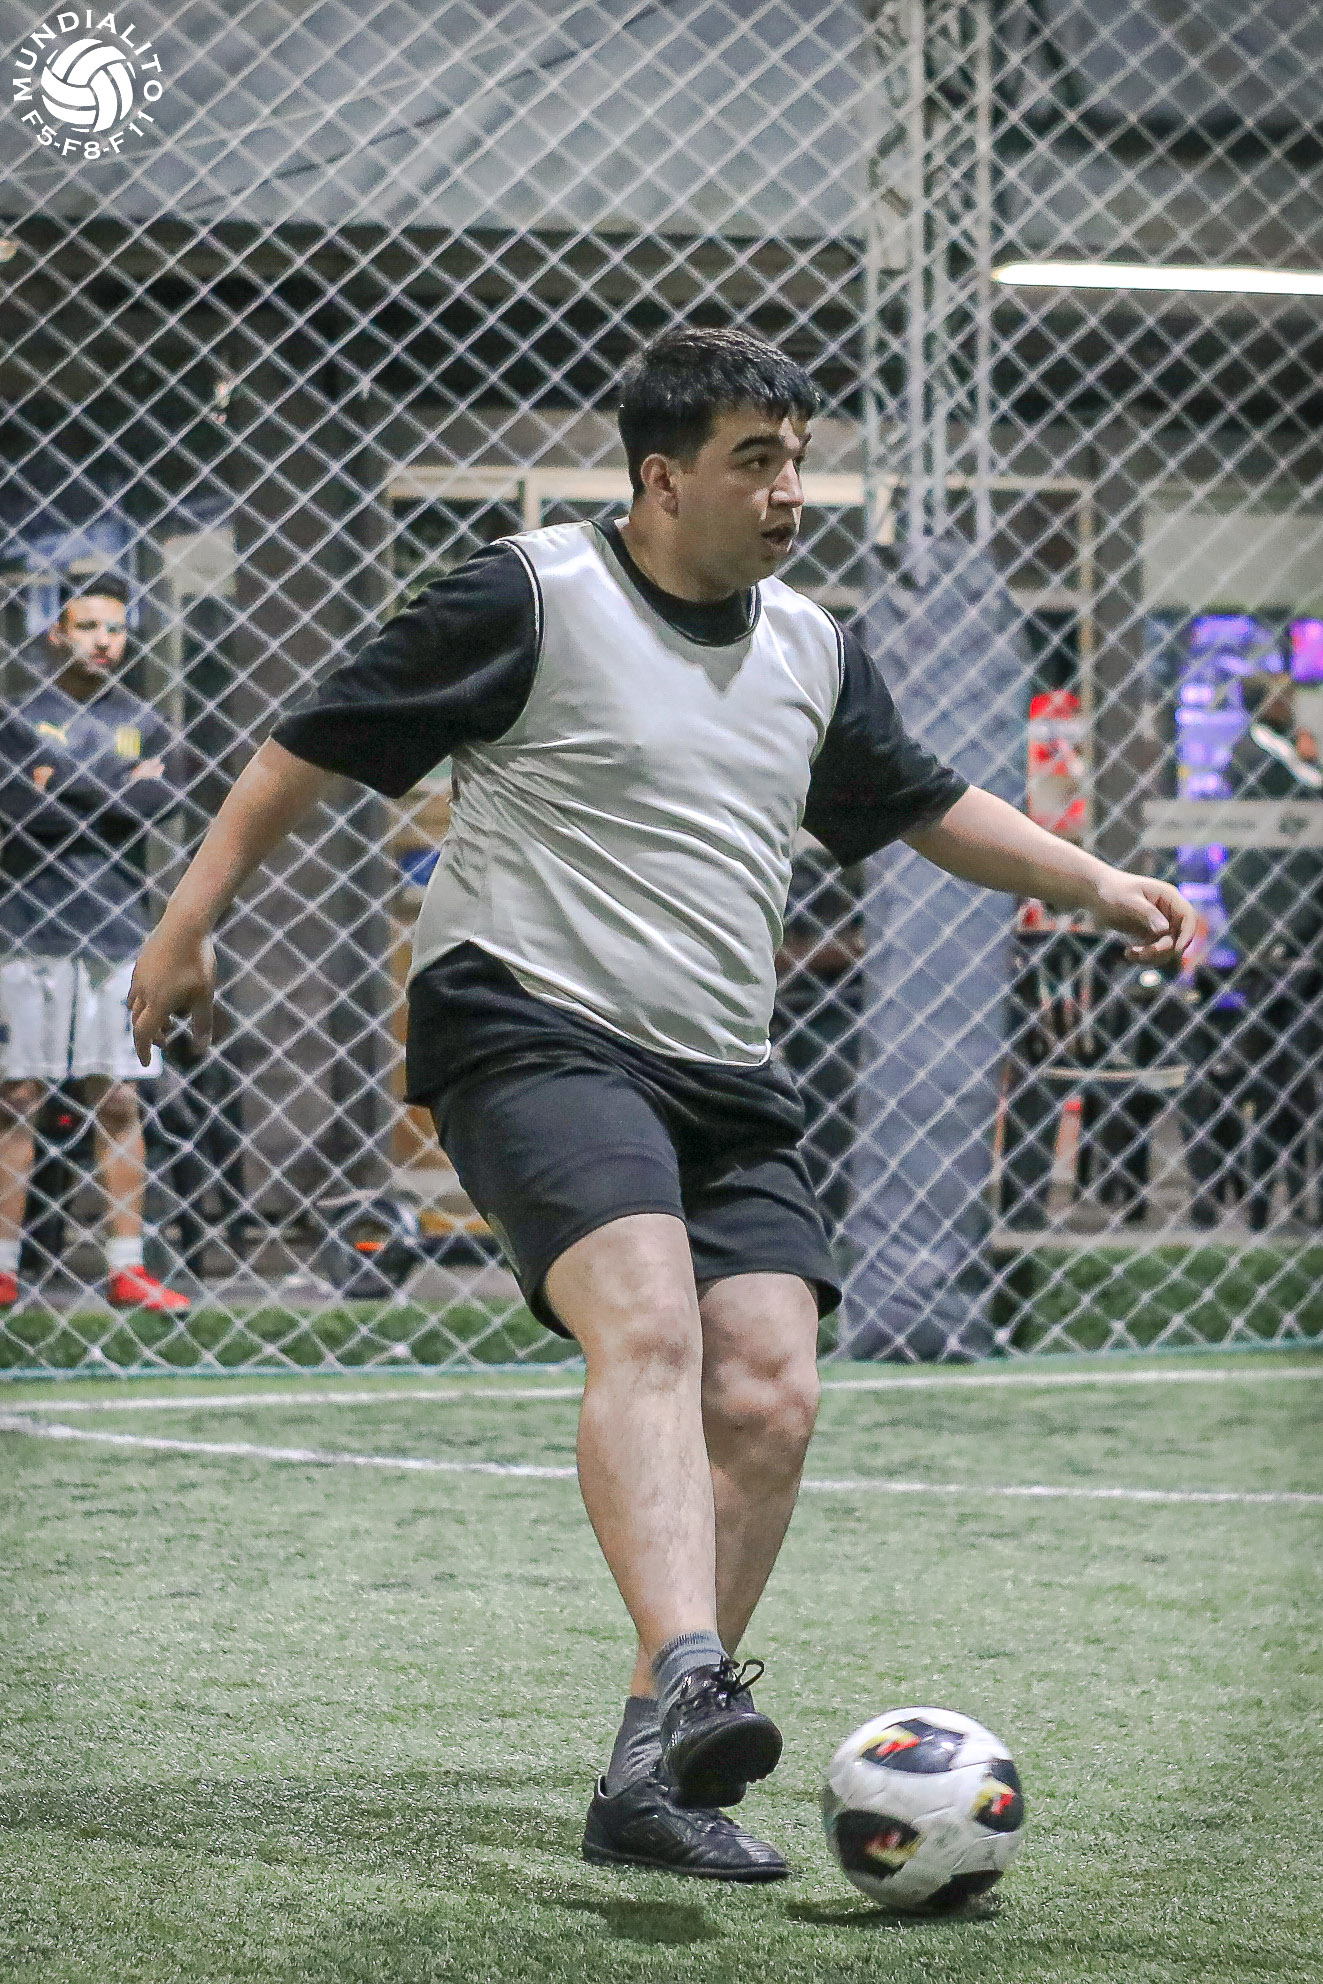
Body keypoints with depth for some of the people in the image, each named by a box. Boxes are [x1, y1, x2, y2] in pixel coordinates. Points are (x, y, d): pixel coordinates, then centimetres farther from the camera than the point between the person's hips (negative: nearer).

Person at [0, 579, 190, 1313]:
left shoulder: (141, 724, 13)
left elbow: (161, 805, 0)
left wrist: (65, 785, -8)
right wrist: (120, 789, -10)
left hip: (117, 936, 3)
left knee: (118, 1101, 3)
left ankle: (126, 1267, 5)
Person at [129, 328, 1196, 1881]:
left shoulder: (811, 650, 16)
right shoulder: (531, 599, -4)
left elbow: (923, 808, 31)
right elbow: (315, 745, 2)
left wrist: (1096, 885, 22)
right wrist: (189, 924, 2)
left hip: (723, 1081, 7)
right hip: (532, 1034, -7)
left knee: (769, 1395, -9)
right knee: (646, 1324, -30)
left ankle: (649, 1781, -2)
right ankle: (688, 1679, -49)